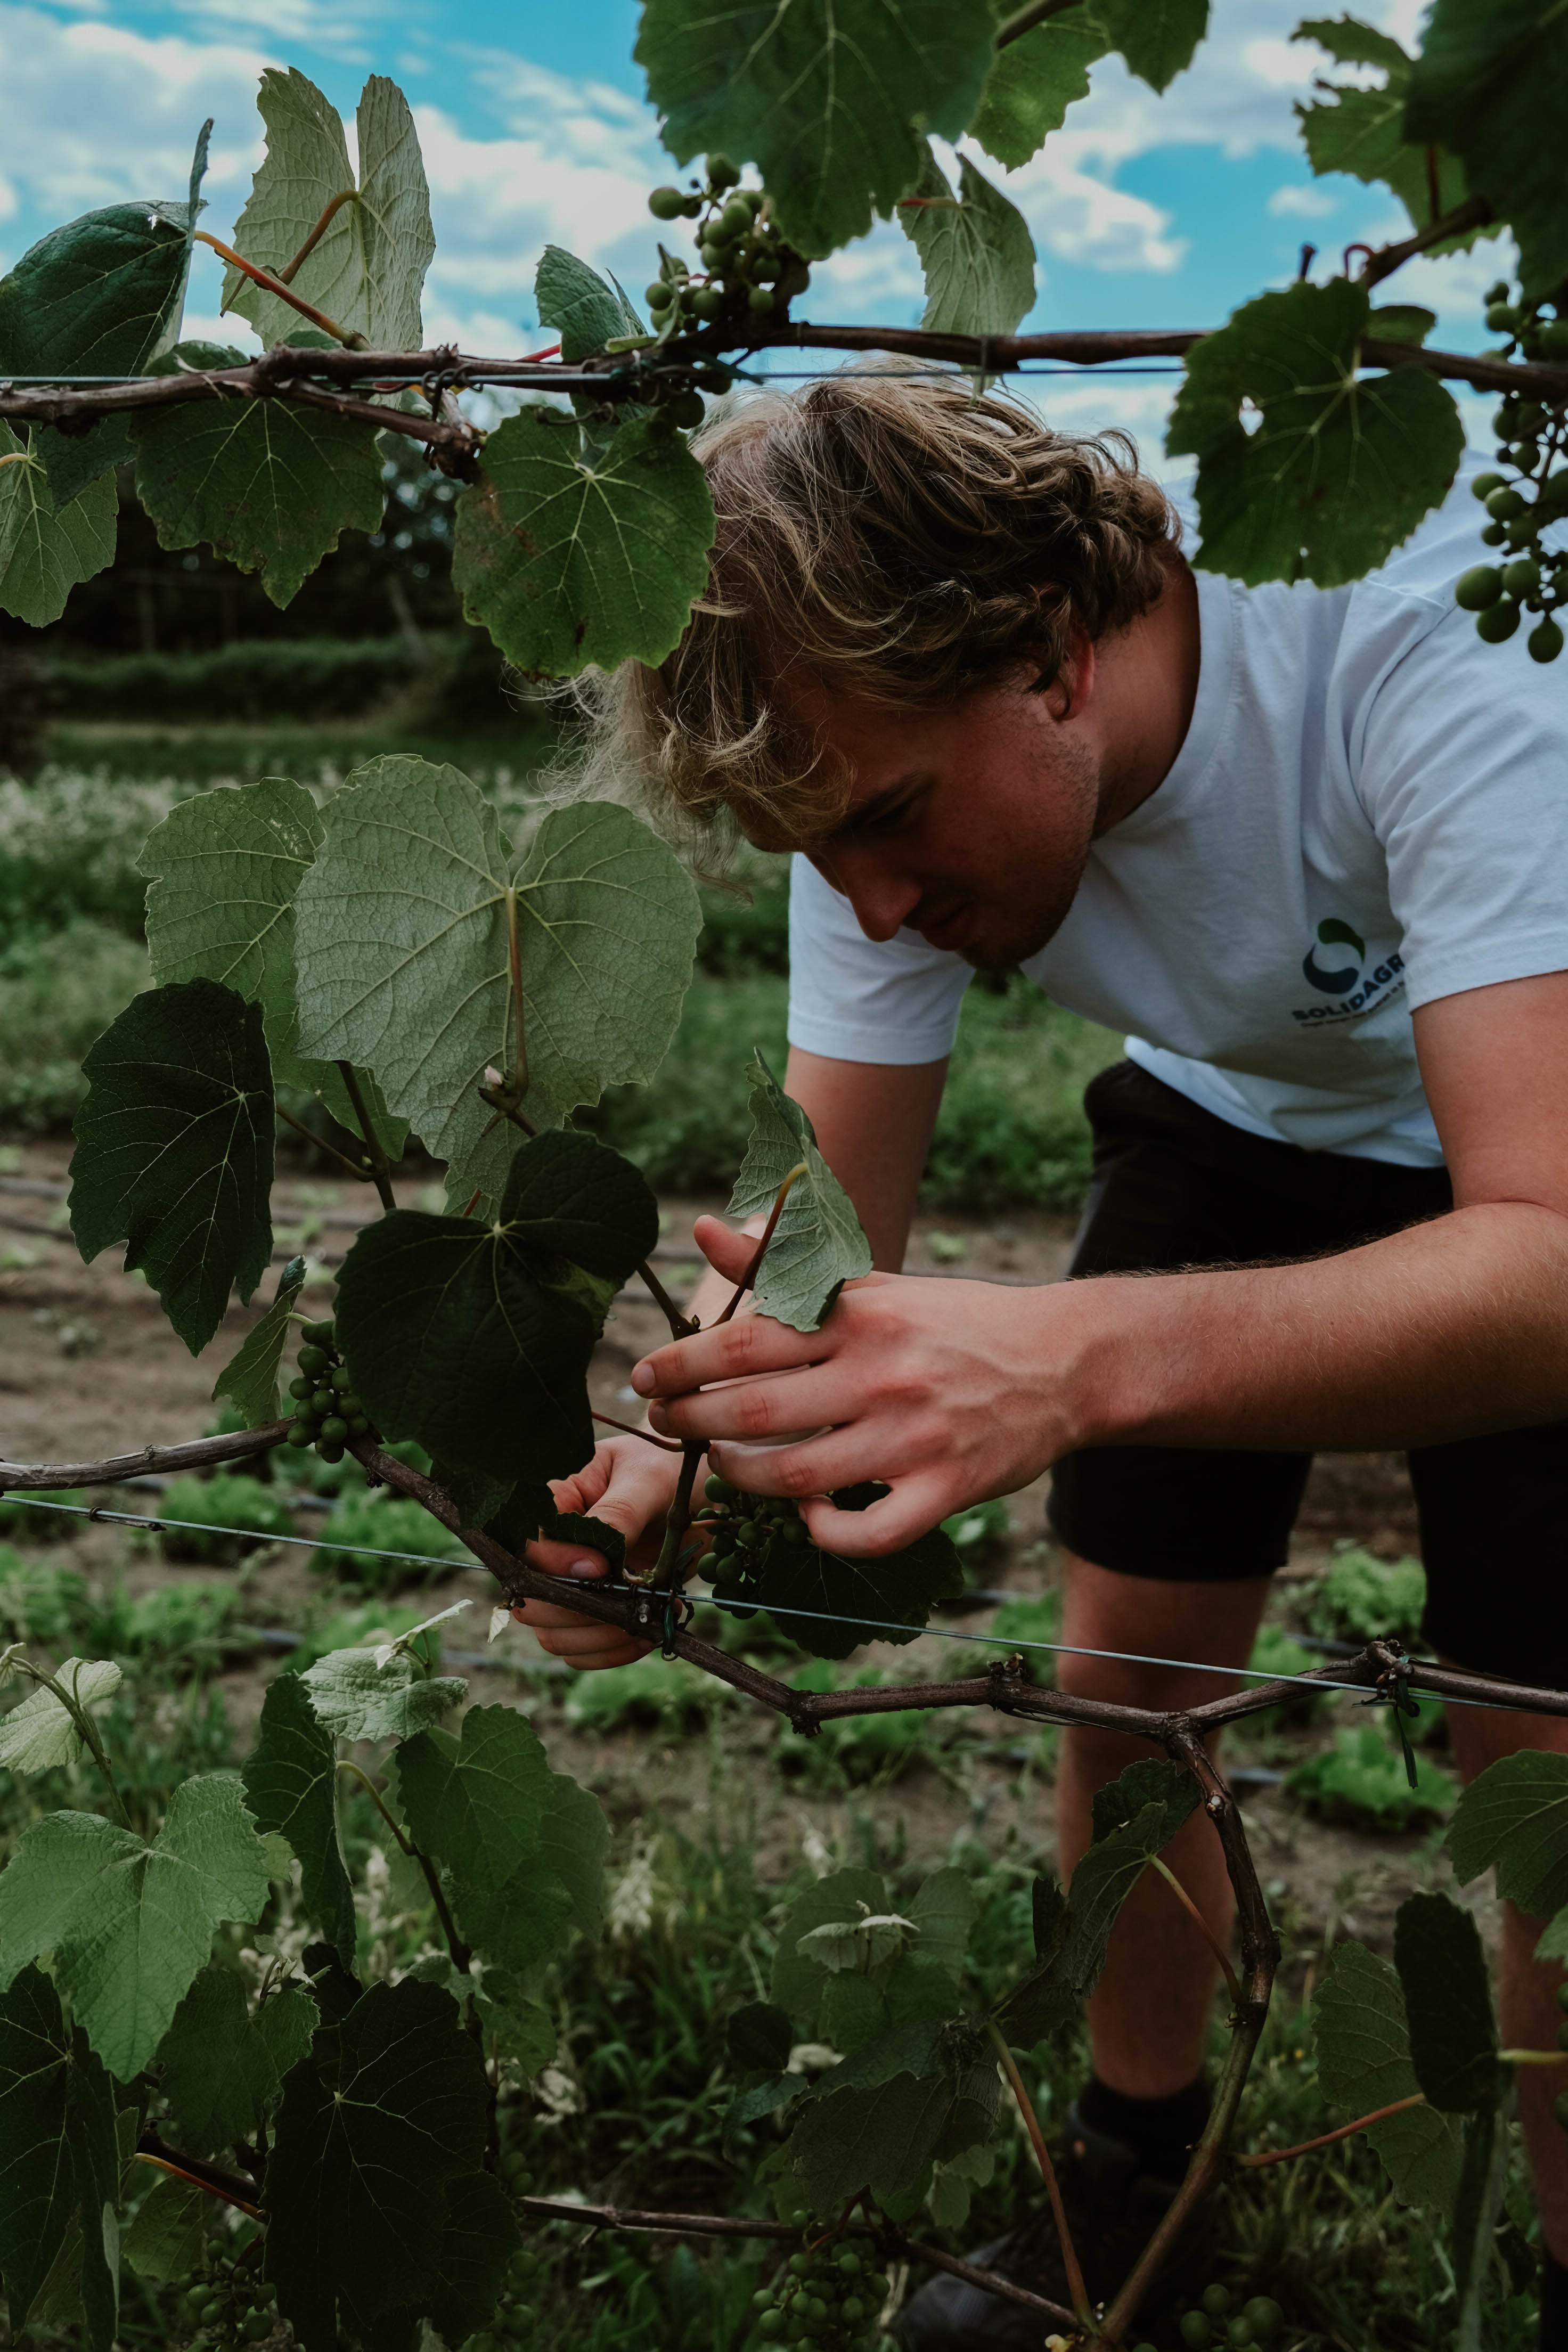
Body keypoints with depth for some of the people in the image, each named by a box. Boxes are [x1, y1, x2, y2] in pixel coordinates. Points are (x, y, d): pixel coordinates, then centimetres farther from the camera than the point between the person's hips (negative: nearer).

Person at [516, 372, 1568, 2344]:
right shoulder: (886, 749, -22)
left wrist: (1078, 1356, -61)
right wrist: (663, 1459, -37)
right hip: (1230, 1120, 4)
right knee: (1122, 1687, 3)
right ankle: (1138, 2168, 31)